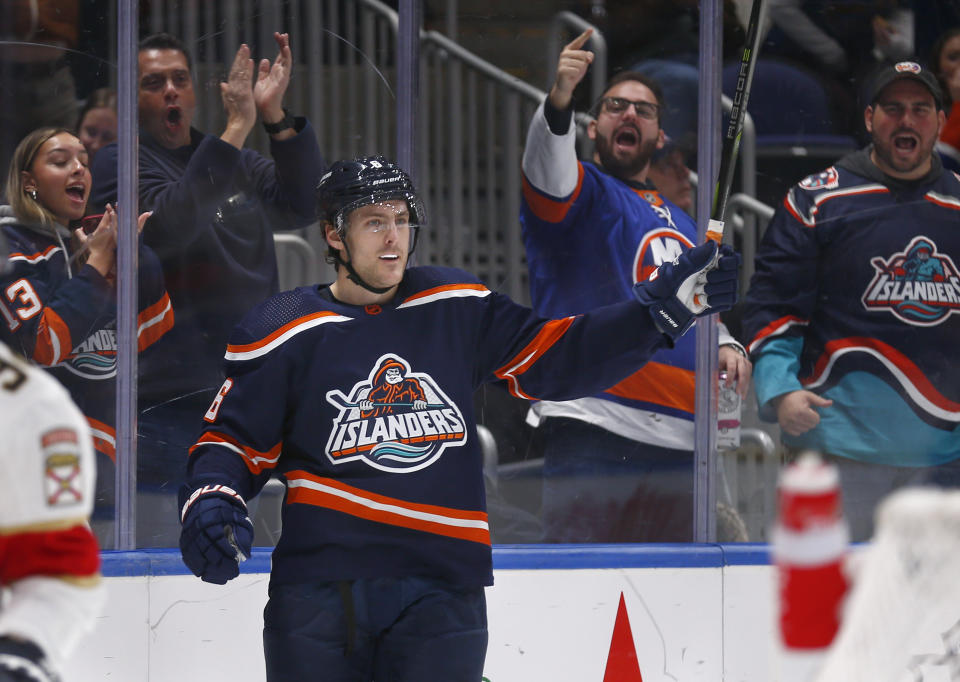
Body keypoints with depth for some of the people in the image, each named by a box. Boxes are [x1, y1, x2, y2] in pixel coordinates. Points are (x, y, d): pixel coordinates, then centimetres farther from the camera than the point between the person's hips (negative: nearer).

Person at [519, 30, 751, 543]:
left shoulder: (682, 227, 26)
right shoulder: (584, 191, 5)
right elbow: (548, 162, -18)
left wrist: (724, 347, 11)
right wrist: (560, 99, -39)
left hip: (679, 442, 7)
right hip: (596, 428, -7)